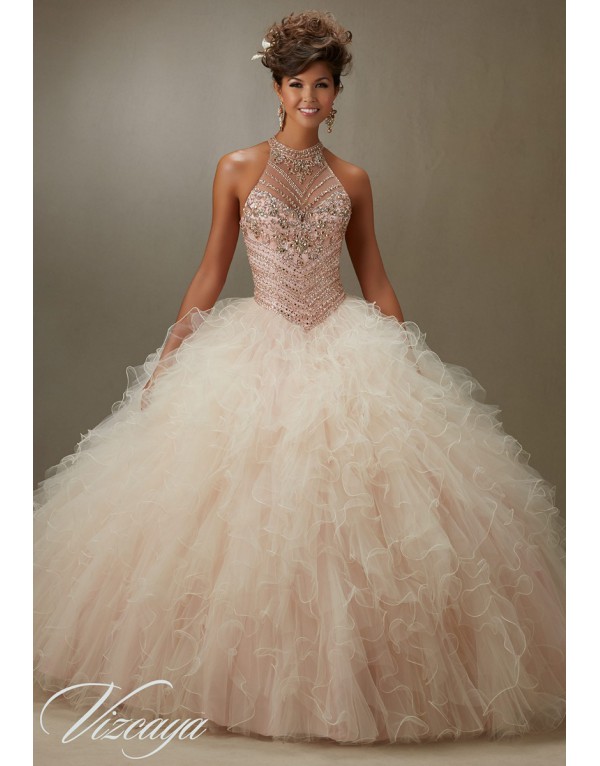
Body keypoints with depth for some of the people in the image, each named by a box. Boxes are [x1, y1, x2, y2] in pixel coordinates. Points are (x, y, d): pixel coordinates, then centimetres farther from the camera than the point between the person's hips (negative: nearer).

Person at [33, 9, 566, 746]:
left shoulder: (352, 180, 9)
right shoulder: (237, 169, 5)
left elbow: (375, 279, 12)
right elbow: (211, 271, 6)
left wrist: (413, 362, 8)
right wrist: (168, 352, 1)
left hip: (346, 350, 1)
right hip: (257, 351, -1)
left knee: (352, 510, -5)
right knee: (244, 511, -3)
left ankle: (348, 675, 13)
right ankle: (250, 670, 18)